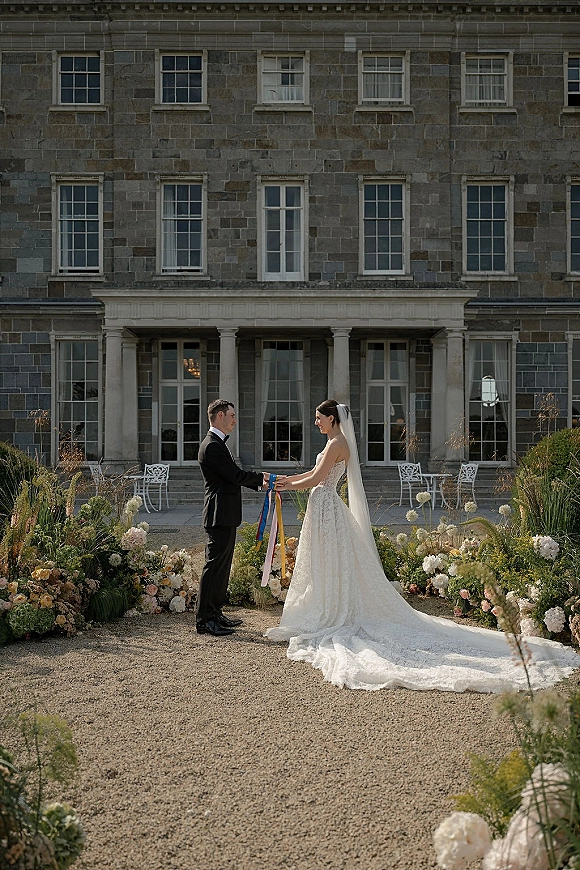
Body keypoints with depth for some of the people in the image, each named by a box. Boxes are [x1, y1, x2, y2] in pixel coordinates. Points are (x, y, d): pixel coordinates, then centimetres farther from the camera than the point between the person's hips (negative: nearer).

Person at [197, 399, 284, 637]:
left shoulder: (218, 443, 18)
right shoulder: (212, 445, -16)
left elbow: (233, 476, 20)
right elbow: (235, 475, -19)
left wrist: (259, 482, 11)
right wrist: (261, 476, -3)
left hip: (226, 516, 11)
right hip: (220, 515, -11)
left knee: (222, 565, 15)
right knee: (214, 566, -6)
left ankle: (215, 613, 24)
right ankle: (204, 620, 0)